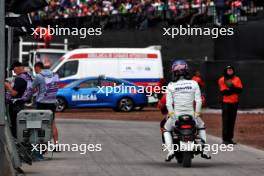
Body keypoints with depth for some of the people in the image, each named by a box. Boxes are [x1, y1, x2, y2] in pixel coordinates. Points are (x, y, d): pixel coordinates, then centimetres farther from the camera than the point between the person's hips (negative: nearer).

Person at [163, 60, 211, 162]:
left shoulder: (171, 86, -3)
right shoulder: (194, 84, 0)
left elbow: (169, 103, -5)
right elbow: (198, 101, -2)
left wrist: (171, 115, 4)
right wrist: (197, 113, 4)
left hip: (176, 115, -1)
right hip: (191, 115, 1)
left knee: (167, 130, 25)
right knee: (201, 126, 30)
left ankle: (170, 150, 2)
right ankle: (204, 150, 19)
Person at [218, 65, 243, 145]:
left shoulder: (237, 79, 7)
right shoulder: (222, 80, -3)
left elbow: (240, 90, -4)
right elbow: (223, 92, -12)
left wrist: (232, 86, -18)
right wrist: (234, 89, -16)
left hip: (234, 102, 4)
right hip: (226, 103, -4)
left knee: (232, 121, 6)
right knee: (226, 121, -7)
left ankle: (230, 138, 11)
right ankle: (225, 139, -7)